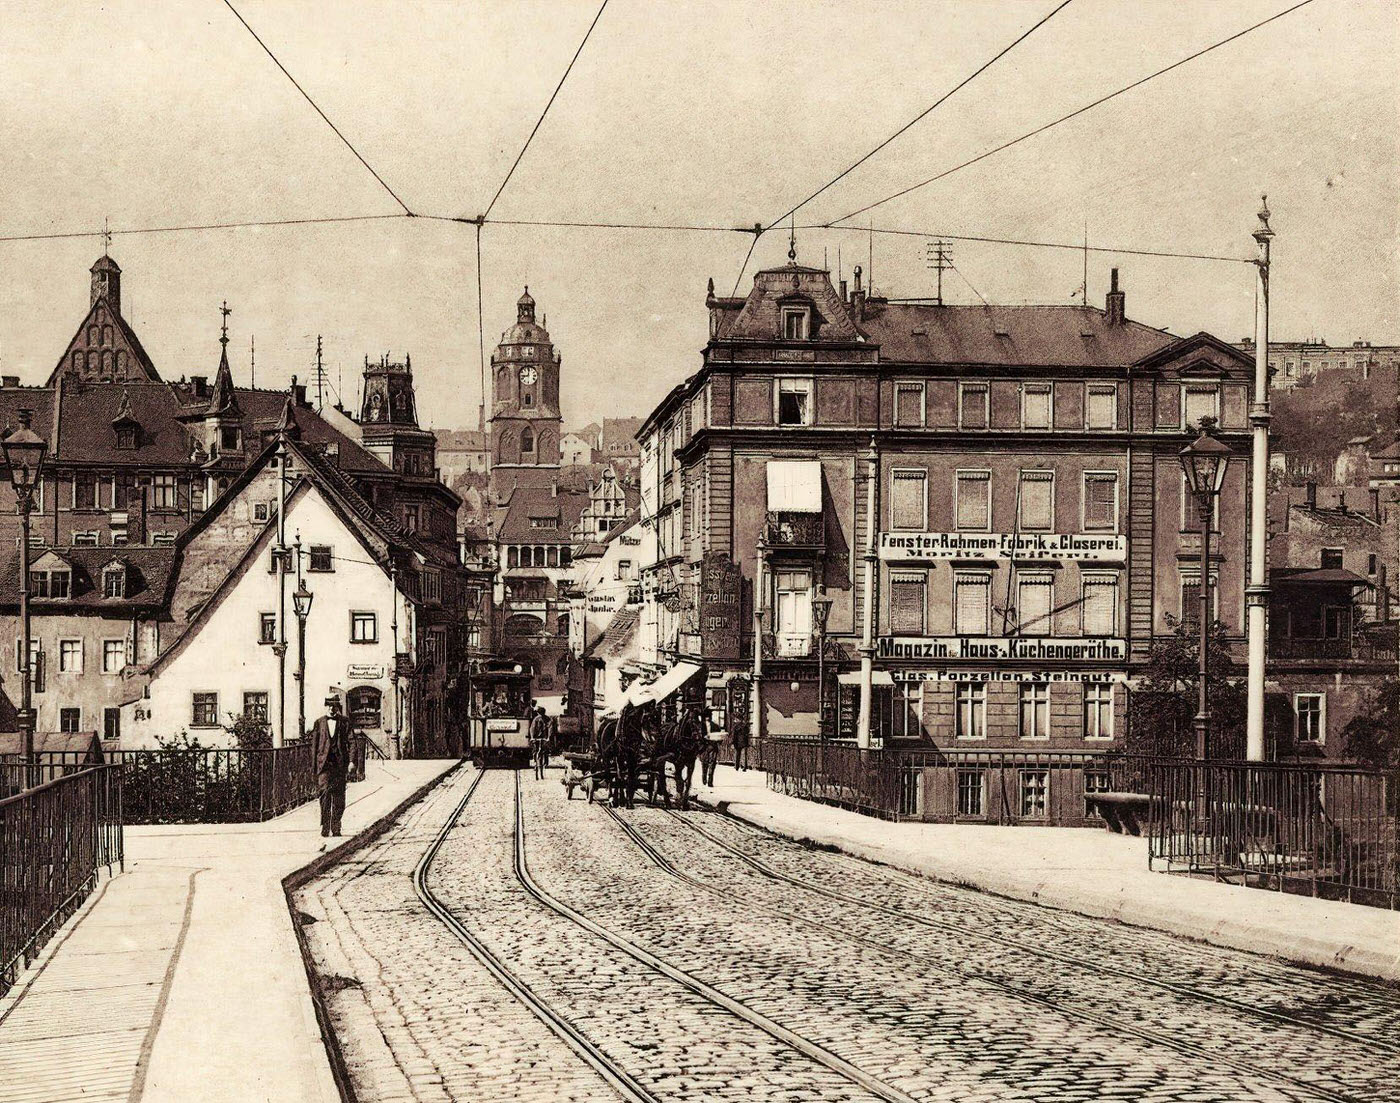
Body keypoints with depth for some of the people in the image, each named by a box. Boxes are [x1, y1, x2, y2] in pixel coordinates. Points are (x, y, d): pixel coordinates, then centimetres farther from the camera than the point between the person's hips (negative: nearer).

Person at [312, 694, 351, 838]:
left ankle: (336, 829, 11)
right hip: (324, 762, 0)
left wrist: (351, 761, -8)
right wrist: (314, 764, 4)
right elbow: (314, 744, 11)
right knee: (325, 794, -9)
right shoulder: (319, 723, 10)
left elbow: (349, 742, 2)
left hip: (339, 763, 0)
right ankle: (325, 828, -8)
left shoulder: (344, 723, 7)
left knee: (338, 796, 3)